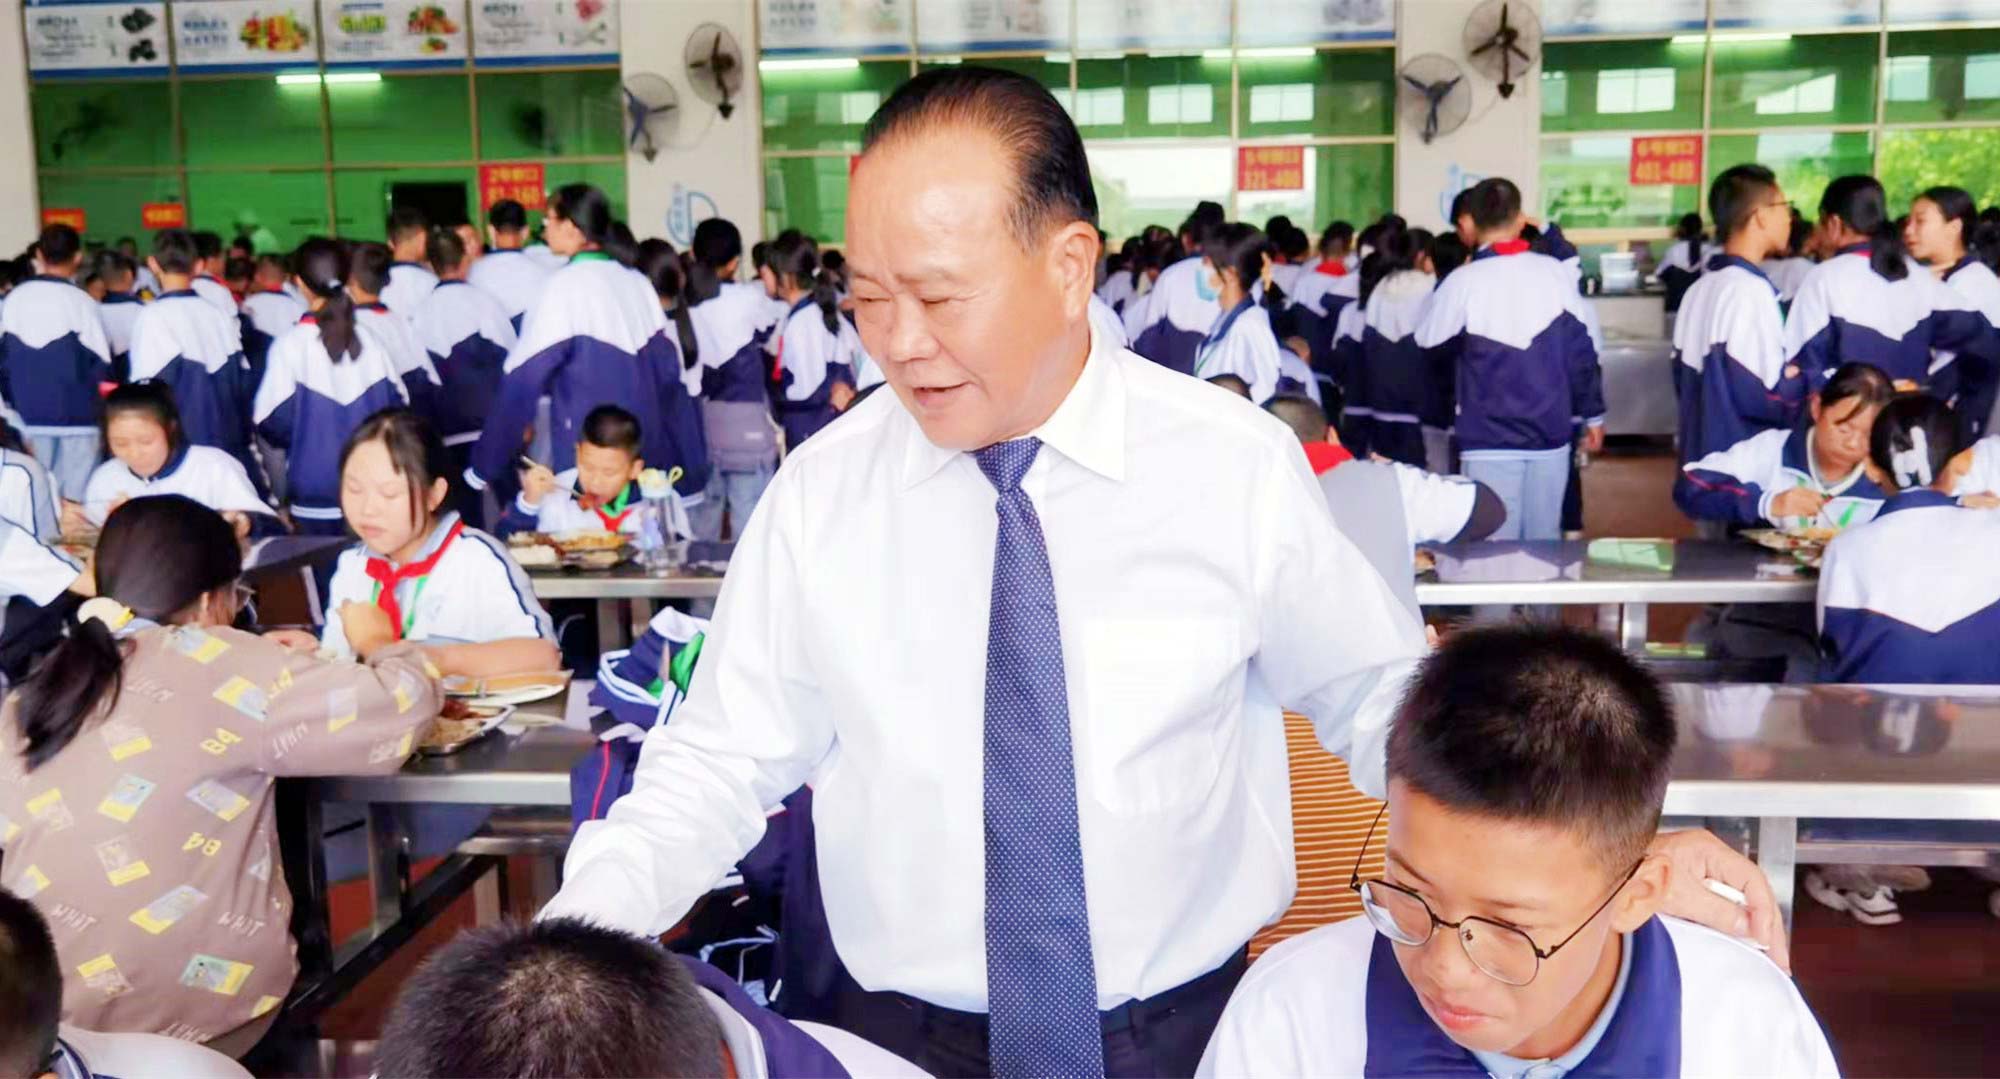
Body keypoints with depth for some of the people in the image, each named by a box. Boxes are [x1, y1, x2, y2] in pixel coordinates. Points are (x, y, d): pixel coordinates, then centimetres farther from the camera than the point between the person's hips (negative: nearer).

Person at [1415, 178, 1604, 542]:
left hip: (1489, 440, -3)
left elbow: (1427, 340, 1)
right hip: (1550, 433, 3)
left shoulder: (1464, 281, -11)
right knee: (1545, 541, 13)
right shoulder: (1555, 273, -1)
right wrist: (1593, 415, 13)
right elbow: (1581, 350, 4)